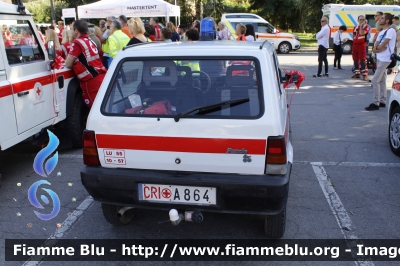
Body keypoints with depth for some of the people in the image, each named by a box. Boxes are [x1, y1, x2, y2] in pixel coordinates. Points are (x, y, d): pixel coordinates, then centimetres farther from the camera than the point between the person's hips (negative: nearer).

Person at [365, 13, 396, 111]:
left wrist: (377, 48, 0)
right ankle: (382, 101, 19)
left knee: (375, 81, -12)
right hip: (379, 59, 9)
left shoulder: (391, 31, -12)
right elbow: (374, 48, 7)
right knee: (382, 81, 12)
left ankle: (376, 103, -10)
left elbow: (382, 46, -19)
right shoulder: (381, 32, 17)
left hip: (385, 59, -9)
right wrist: (378, 49, -13)